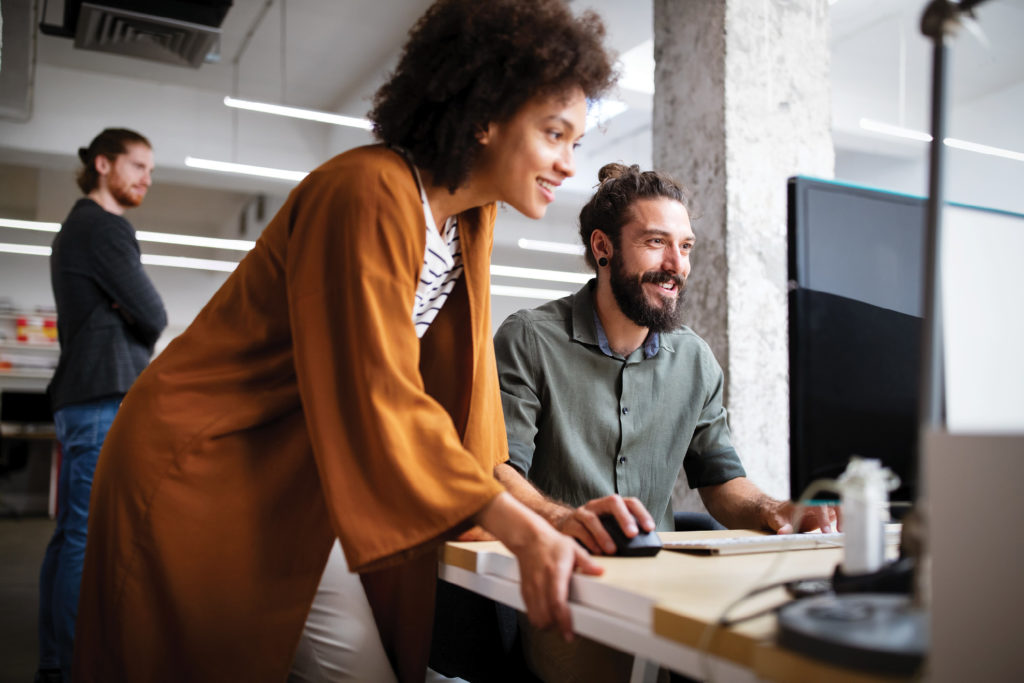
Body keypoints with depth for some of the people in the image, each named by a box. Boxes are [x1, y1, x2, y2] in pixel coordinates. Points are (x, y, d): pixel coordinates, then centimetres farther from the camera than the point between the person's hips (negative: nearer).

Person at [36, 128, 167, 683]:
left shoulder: (77, 228, 25)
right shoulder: (103, 226, -7)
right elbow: (152, 316, -10)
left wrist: (130, 326, 4)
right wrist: (143, 322, 9)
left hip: (81, 397, 10)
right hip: (106, 396, -10)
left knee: (72, 535, 10)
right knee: (91, 538, -10)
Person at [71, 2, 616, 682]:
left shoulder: (472, 216, 2)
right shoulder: (367, 195, -25)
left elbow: (458, 384, 3)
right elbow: (378, 399, -29)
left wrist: (535, 514, -4)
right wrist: (521, 531, -31)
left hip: (300, 484, 8)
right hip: (199, 471, -8)